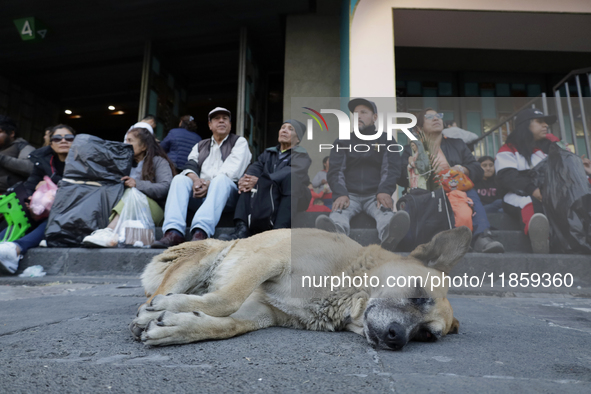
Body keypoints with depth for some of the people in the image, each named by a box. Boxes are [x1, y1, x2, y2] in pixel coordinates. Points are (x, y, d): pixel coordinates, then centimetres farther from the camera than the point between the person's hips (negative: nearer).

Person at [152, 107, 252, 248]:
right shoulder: (200, 145, 28)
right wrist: (195, 179, -15)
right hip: (199, 193, 4)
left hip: (228, 191, -4)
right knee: (179, 179, -21)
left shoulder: (239, 142, 14)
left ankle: (201, 232, -53)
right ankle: (174, 233, -39)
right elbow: (190, 166, 10)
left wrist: (209, 183, -17)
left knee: (221, 180, -35)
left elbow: (233, 169, -3)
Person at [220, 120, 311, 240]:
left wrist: (260, 180, -28)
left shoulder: (302, 156, 4)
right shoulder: (268, 153, 22)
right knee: (248, 183, -13)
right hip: (267, 199, 5)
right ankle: (242, 228, -29)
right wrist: (246, 178, -22)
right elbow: (256, 166, 2)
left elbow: (289, 173, -17)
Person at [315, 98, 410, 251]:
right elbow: (336, 170, 4)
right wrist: (340, 194, -17)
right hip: (349, 194, 1)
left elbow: (391, 169, 3)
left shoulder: (386, 141, 17)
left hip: (376, 195, 0)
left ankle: (389, 236, -68)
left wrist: (384, 192, -20)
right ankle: (335, 235, -66)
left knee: (385, 210, -35)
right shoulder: (342, 142, 18)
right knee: (339, 211, -34)